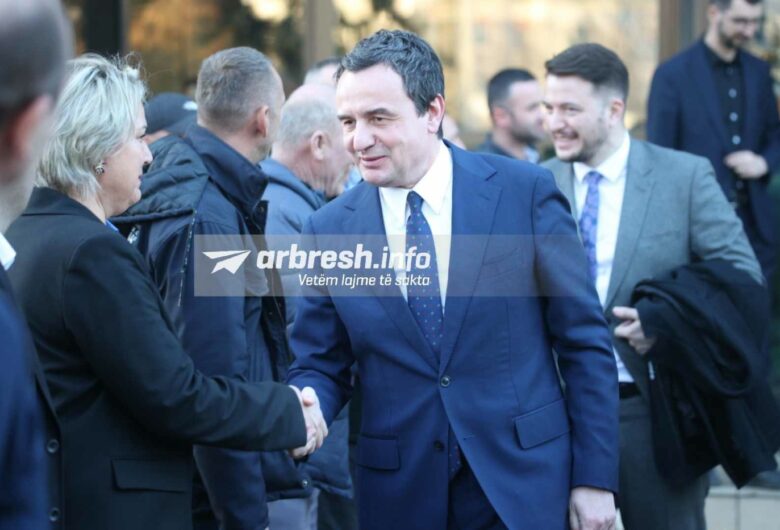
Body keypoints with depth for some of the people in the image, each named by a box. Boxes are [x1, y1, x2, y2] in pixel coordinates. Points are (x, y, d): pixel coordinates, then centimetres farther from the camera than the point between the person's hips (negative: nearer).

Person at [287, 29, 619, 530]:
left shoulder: (524, 191, -6)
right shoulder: (331, 228, 0)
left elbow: (584, 341, -2)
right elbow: (320, 367, 6)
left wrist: (595, 476, -4)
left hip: (522, 479, -2)